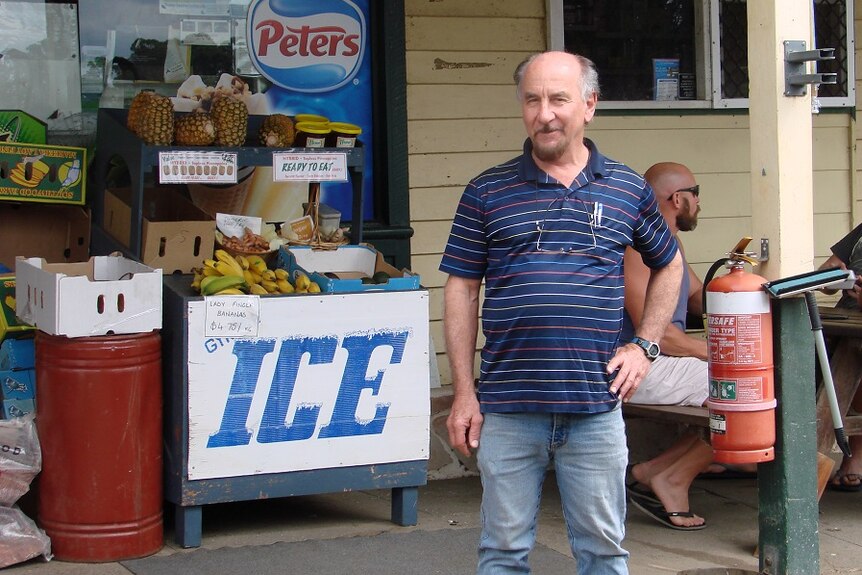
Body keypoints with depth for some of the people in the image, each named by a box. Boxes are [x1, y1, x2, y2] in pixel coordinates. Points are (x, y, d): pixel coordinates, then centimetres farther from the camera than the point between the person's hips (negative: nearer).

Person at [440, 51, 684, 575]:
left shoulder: (628, 189, 7)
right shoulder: (487, 192, 4)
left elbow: (669, 266, 22)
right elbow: (462, 291, 4)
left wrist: (645, 345, 9)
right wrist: (464, 392, -1)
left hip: (596, 409, 1)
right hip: (507, 410, 0)